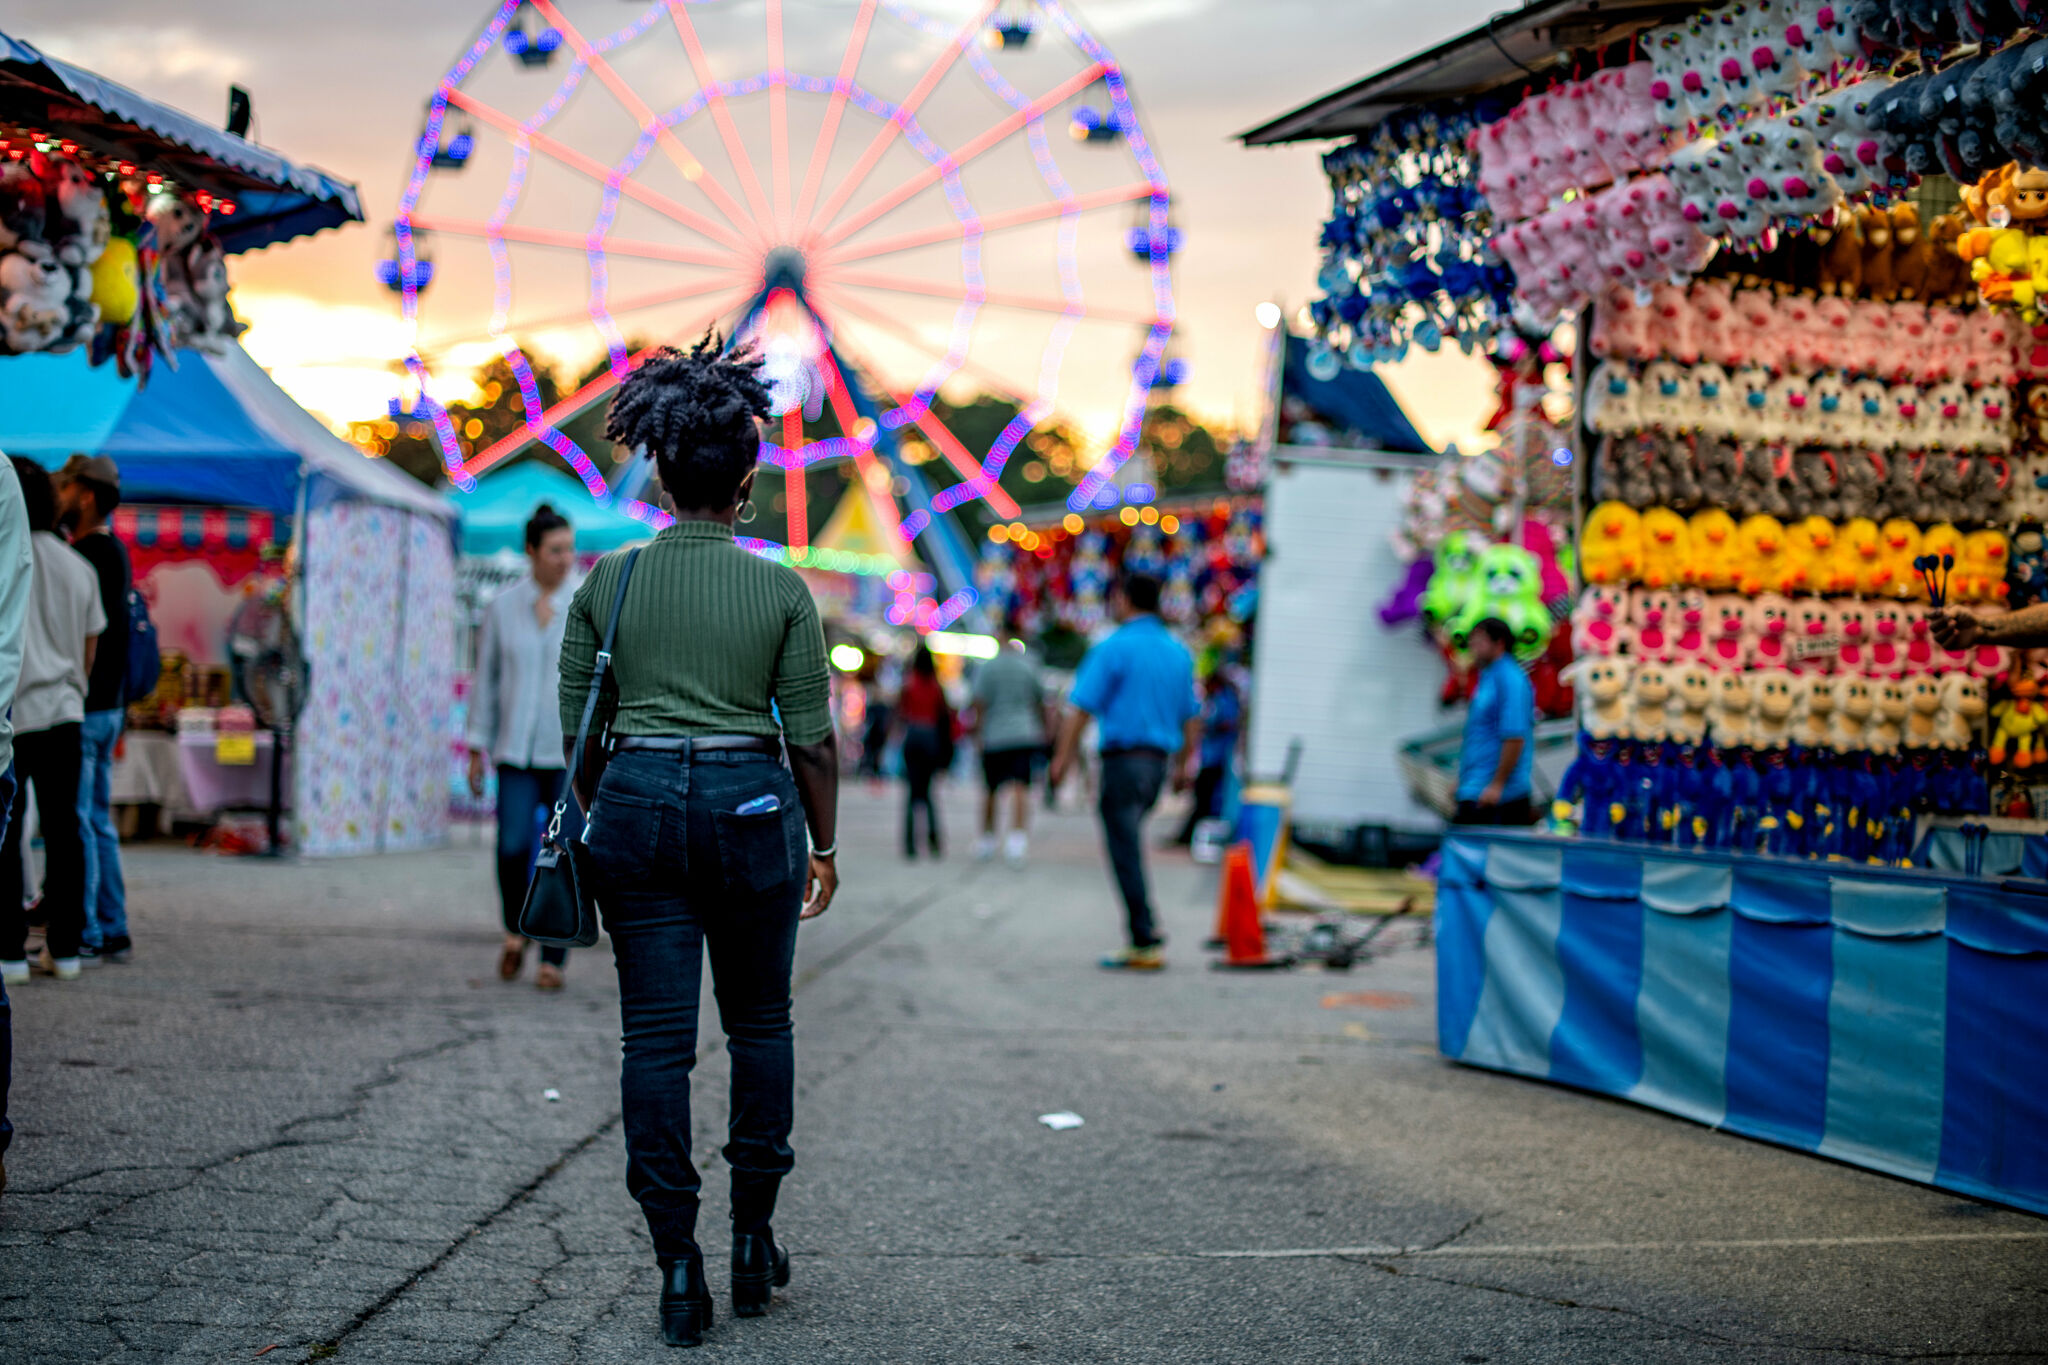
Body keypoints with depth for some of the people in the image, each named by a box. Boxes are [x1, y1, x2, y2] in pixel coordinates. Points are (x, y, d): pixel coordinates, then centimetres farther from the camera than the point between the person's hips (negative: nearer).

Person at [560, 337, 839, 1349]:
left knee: (655, 1037, 4)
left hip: (637, 801, 1)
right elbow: (811, 736, -3)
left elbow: (576, 728, 5)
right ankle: (752, 1240, 20)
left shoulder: (606, 583, 1)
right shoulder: (780, 591, -4)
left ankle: (678, 1266, 2)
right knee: (759, 1023, 16)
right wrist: (824, 847, 8)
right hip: (751, 803, -1)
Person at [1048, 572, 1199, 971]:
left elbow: (1082, 707, -12)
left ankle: (1146, 943, -8)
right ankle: (1146, 928, 15)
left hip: (1124, 758, -7)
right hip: (1159, 759, 7)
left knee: (1126, 852, -4)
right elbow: (1191, 717, 16)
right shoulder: (1178, 651, 12)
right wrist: (1182, 766, 23)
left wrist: (1063, 758, -6)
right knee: (1127, 844, 19)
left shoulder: (1114, 647, -9)